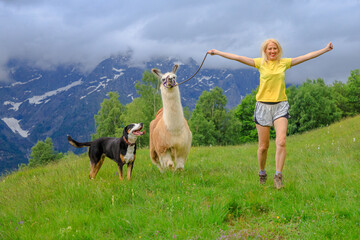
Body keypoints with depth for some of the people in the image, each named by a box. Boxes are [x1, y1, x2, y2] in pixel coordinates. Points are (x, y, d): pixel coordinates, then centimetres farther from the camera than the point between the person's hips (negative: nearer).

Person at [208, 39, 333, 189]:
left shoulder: (284, 63, 7)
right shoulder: (260, 63, 3)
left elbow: (307, 57, 11)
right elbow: (238, 58, -1)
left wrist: (326, 49, 12)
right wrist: (216, 52, -4)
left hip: (280, 105, 1)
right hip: (263, 106, -1)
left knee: (281, 141, -17)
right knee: (263, 146, 4)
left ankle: (278, 176, -12)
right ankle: (262, 173, 27)